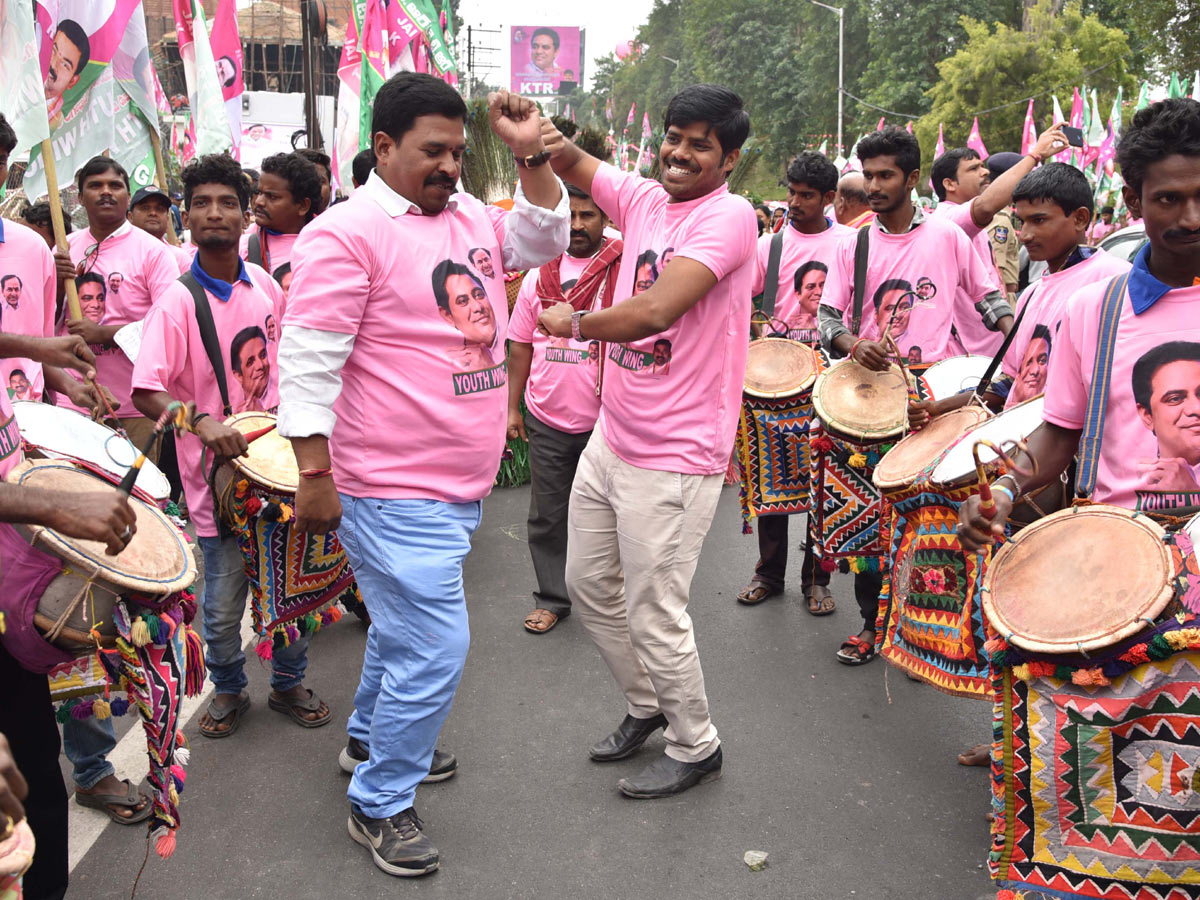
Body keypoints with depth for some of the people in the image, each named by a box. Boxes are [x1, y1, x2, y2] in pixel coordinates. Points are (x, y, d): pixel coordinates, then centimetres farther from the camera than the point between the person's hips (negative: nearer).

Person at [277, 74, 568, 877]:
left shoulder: (470, 215, 9)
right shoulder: (346, 233, -15)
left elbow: (543, 240, 16)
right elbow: (307, 361, -17)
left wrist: (533, 156, 1)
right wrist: (314, 475, -17)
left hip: (458, 484, 9)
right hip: (396, 492, -8)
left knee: (406, 624, 24)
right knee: (434, 649, -6)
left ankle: (371, 738, 47)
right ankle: (380, 805, 14)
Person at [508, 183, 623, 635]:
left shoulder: (625, 271, -4)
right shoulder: (540, 275, 7)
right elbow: (521, 346, 13)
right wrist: (512, 407, 12)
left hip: (605, 421, -3)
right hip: (547, 422, 4)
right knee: (546, 517, 11)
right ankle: (552, 598, 26)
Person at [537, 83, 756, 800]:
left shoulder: (730, 217, -17)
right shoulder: (644, 199, 7)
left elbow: (657, 311, -28)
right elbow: (574, 166, 9)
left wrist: (575, 323, -11)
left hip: (674, 459, -9)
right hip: (611, 438, 9)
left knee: (653, 616, 0)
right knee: (588, 583, 20)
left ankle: (696, 747, 25)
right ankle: (646, 706, 42)